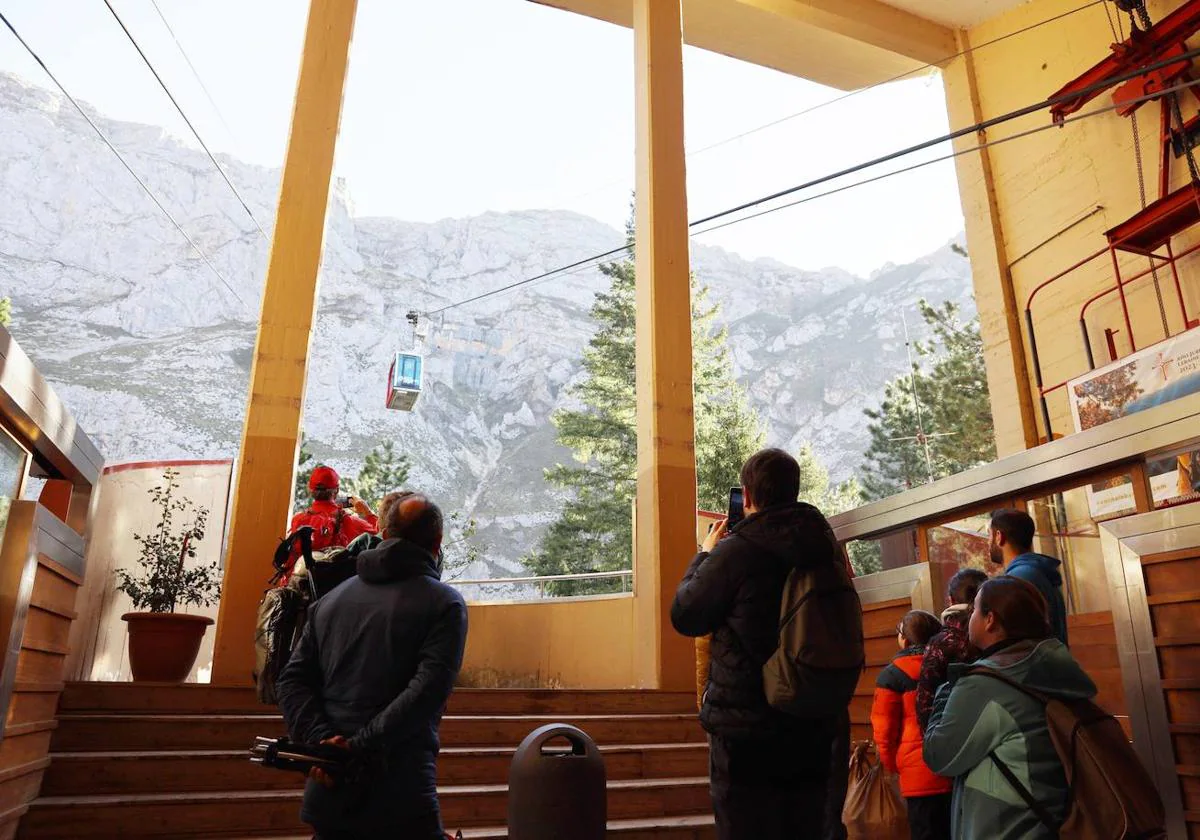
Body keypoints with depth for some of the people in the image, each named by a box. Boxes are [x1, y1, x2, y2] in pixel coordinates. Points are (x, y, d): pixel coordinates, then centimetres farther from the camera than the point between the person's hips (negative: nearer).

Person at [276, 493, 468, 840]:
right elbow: (428, 691, -19)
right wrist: (360, 747, -17)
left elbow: (292, 680, 5)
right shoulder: (445, 603, -6)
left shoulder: (330, 599, 11)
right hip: (400, 801, -4)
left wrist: (321, 738, -6)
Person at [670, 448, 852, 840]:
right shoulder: (827, 546, 1)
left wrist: (705, 554, 8)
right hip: (815, 724, 6)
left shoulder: (734, 552, -18)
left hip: (746, 725, -6)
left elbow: (684, 617, -7)